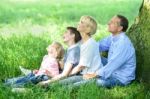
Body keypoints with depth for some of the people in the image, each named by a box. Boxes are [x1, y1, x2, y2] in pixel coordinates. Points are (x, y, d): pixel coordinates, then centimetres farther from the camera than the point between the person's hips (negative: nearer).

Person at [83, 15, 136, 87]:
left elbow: (113, 64, -31)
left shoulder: (123, 43, -28)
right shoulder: (113, 37, 0)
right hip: (112, 70, 9)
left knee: (100, 82, -32)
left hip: (121, 79, -9)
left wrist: (94, 75, -28)